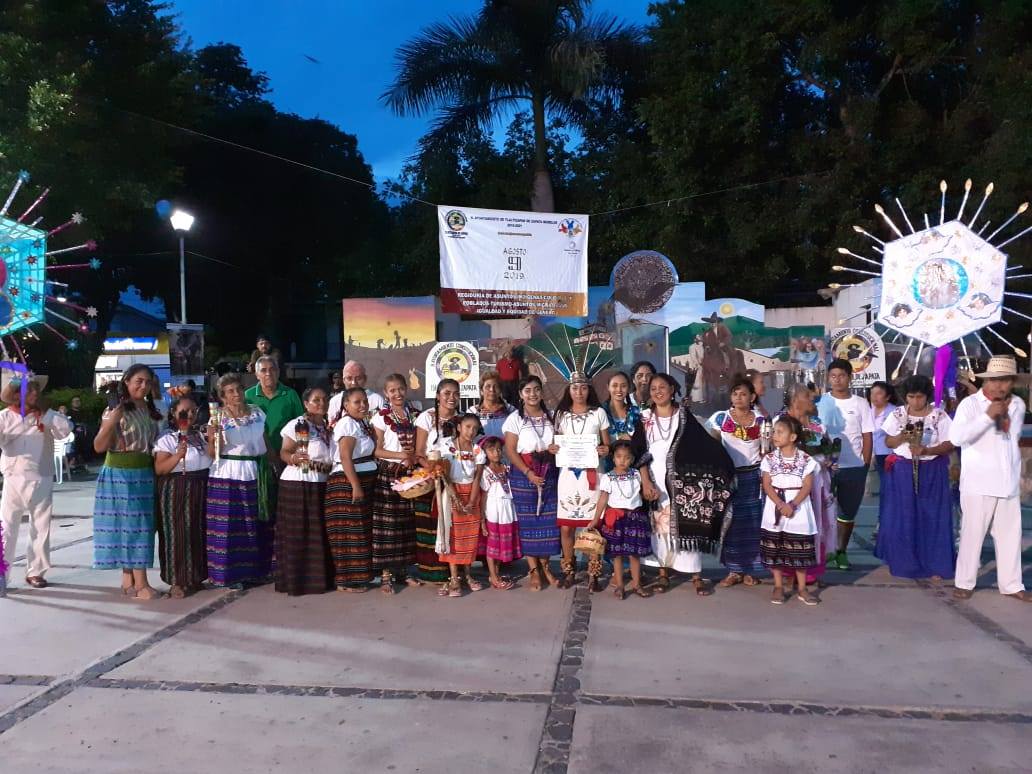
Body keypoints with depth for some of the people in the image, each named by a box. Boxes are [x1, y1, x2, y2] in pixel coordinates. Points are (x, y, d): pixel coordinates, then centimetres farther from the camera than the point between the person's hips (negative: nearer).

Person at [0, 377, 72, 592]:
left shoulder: (46, 416, 4)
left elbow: (66, 429, -12)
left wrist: (44, 411, -9)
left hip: (42, 481, 2)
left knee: (41, 528, 8)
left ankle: (35, 571, 19)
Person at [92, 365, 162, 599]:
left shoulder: (150, 411, 11)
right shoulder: (116, 410, -8)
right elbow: (99, 447, -12)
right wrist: (110, 423, -25)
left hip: (144, 475, 6)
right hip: (120, 475, -6)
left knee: (136, 526, 10)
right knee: (130, 526, -5)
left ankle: (128, 580, 18)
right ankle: (141, 583, -5)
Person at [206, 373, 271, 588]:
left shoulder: (258, 413, 9)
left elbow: (266, 443, 17)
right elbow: (213, 453, -6)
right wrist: (212, 438, -23)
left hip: (256, 474, 5)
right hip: (228, 476, -4)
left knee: (257, 524, 9)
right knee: (230, 525, -4)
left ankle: (255, 569, 21)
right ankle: (229, 574, 6)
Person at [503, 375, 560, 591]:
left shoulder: (550, 416, 11)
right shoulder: (515, 418, -2)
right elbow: (510, 450, -7)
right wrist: (528, 473, -15)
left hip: (549, 474, 3)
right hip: (524, 475, -3)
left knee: (548, 520, 2)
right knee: (528, 521, 0)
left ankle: (545, 566, 15)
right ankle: (534, 570, 7)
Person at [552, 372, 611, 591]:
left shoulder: (599, 413, 4)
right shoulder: (561, 414, 9)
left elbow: (607, 445, 7)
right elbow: (556, 442, 14)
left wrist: (605, 450, -15)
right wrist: (552, 448, -8)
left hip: (591, 473, -2)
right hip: (568, 473, 2)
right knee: (566, 526, 3)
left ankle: (593, 573, 8)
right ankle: (569, 571, 17)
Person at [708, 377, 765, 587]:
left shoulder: (760, 420, 4)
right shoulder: (720, 418, 1)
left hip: (753, 476, 0)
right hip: (729, 475, 0)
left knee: (752, 523, 2)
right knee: (732, 522, 3)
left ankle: (749, 571, 13)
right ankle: (734, 570, 12)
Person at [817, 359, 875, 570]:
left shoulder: (860, 404, 3)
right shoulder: (820, 402, 1)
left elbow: (867, 437, 4)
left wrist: (865, 466, -2)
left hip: (853, 467, 1)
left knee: (848, 512, 8)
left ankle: (841, 551, 20)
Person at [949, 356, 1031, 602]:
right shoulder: (970, 404, -8)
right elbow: (956, 437, -21)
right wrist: (987, 416, -21)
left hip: (1009, 483, 5)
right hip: (978, 483, -5)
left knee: (1010, 534, 10)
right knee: (972, 533, 0)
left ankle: (1011, 584, 21)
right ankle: (964, 582, 12)